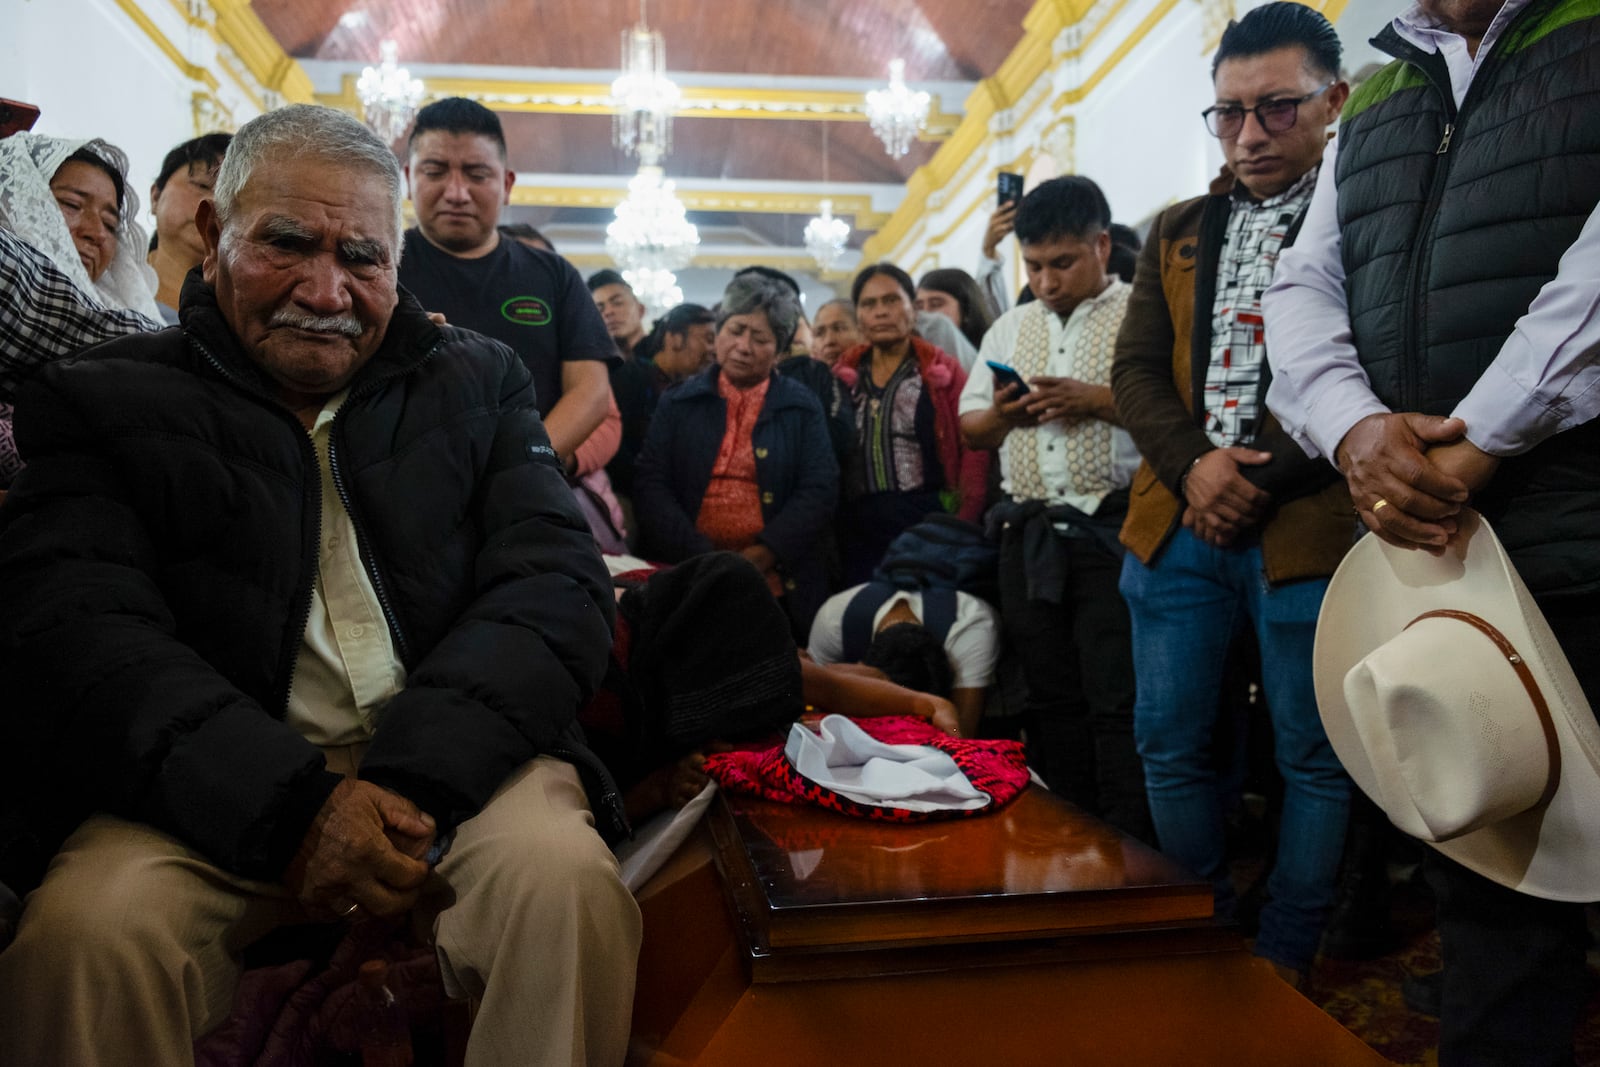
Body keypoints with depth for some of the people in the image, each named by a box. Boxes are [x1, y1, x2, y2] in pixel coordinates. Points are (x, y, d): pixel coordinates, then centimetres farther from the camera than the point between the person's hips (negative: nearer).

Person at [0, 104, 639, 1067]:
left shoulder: (478, 382, 11)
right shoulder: (102, 402, 8)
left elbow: (557, 584, -1)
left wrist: (414, 779, -18)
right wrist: (291, 804, -23)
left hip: (452, 762, 1)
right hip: (209, 791, 0)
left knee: (564, 879, -28)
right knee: (89, 929, -29)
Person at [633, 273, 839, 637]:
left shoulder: (802, 407, 7)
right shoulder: (679, 403, 8)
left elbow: (819, 491, -2)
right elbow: (651, 484, -1)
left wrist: (757, 558, -15)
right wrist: (703, 559, -15)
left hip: (778, 585, 0)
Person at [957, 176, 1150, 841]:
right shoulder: (1010, 329, 18)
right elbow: (970, 429, 20)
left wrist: (1097, 399, -17)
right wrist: (1000, 415, -1)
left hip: (1112, 530, -6)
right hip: (1029, 532, 6)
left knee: (1118, 702, -5)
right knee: (1051, 699, 12)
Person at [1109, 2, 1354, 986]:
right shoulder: (1179, 233, 16)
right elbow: (1136, 369, 10)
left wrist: (1263, 480, -15)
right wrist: (1192, 467, -7)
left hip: (1310, 527, -4)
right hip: (1180, 519, 5)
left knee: (1314, 756, 5)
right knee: (1169, 742, 9)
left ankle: (1283, 961, 23)